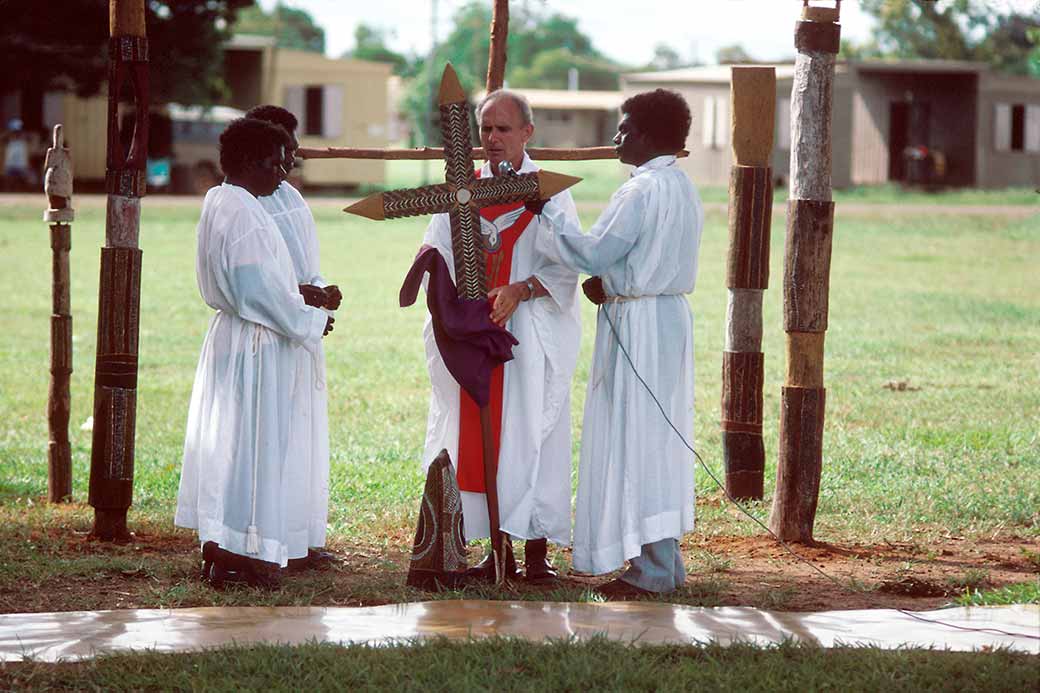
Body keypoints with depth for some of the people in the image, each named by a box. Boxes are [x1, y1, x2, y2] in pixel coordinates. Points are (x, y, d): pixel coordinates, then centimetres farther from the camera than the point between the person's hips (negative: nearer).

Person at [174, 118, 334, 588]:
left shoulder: (217, 203, 11)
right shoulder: (243, 214, -20)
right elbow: (260, 290, -22)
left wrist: (298, 294, 10)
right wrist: (310, 320, -10)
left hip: (228, 336, 10)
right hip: (257, 344, -10)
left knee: (225, 441, 13)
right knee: (256, 444, -3)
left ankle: (218, 549, 18)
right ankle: (249, 554, 1)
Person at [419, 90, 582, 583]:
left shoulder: (548, 192, 2)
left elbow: (565, 265, -5)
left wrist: (520, 290, -21)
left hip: (531, 336, -3)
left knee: (530, 437, -6)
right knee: (476, 439, 1)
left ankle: (537, 553, -3)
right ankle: (499, 552, 7)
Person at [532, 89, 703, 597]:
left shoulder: (641, 191, -18)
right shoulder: (682, 188, 12)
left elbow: (591, 253, -18)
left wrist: (547, 210, -9)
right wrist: (608, 282, 6)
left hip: (638, 325, -10)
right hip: (672, 315, 10)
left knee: (634, 439, -5)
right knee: (660, 442, 13)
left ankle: (652, 571, -3)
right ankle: (663, 562, 18)